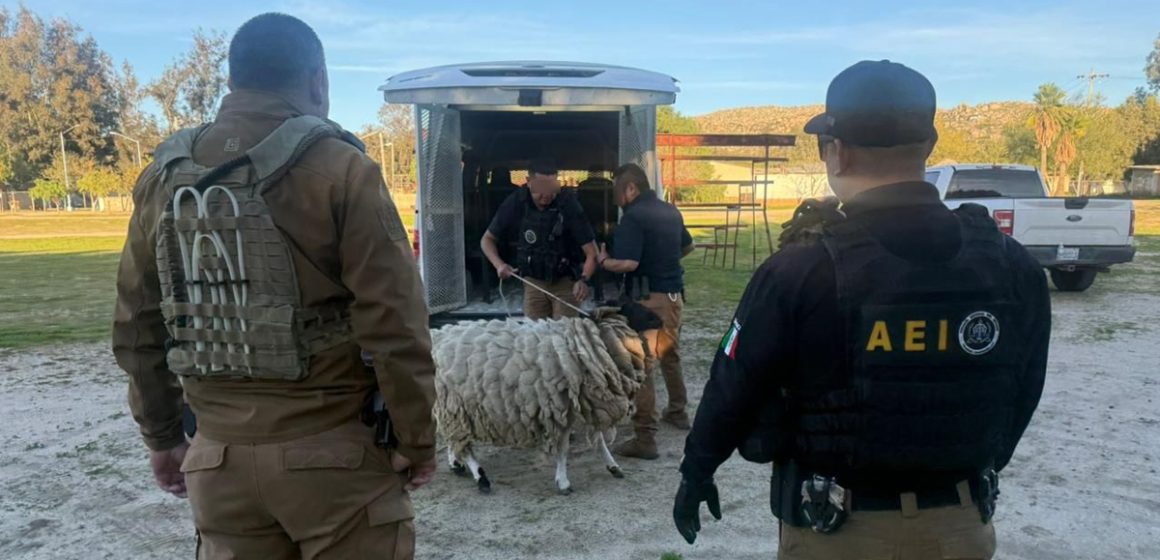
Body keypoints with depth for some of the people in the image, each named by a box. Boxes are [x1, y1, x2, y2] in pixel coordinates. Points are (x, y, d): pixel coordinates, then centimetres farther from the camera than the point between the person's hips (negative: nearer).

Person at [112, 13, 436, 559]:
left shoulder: (162, 177, 5)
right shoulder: (340, 169, -11)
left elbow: (137, 329, 10)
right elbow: (393, 324, -15)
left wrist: (161, 436, 20)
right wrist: (416, 440, -5)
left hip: (218, 454, 5)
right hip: (333, 451, -4)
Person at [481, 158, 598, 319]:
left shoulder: (568, 203, -20)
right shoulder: (515, 203, -14)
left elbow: (591, 252, -20)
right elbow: (487, 239, -1)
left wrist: (584, 279, -38)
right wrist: (499, 264, -20)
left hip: (565, 282, -2)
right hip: (533, 282, 2)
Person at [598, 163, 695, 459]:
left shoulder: (633, 216, -17)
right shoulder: (670, 211, 10)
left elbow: (629, 263, -26)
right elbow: (687, 246, 24)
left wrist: (604, 261, -9)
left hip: (648, 298, -9)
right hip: (674, 293, 9)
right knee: (670, 355, 26)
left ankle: (645, 438, -6)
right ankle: (678, 411, 43)